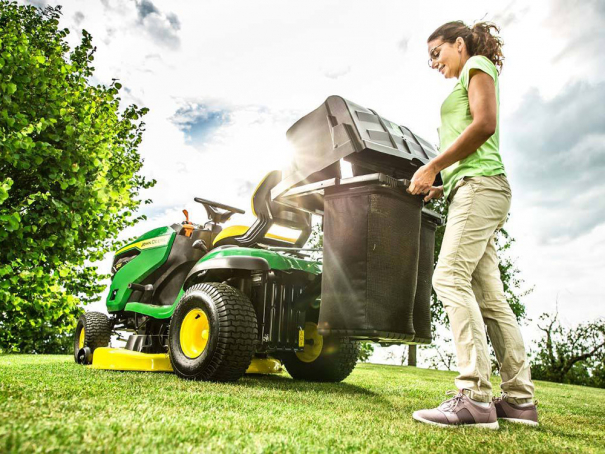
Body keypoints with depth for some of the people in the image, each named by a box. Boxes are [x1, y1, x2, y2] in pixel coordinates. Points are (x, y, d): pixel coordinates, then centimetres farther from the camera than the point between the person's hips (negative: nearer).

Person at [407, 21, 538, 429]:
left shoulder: (477, 66, 8)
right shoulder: (465, 85, 32)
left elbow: (485, 124, -11)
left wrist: (433, 166, -12)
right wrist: (444, 185, 16)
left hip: (480, 185, -9)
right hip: (474, 190, 9)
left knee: (451, 277, -20)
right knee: (489, 295, 3)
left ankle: (475, 396, -21)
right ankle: (519, 398, 5)